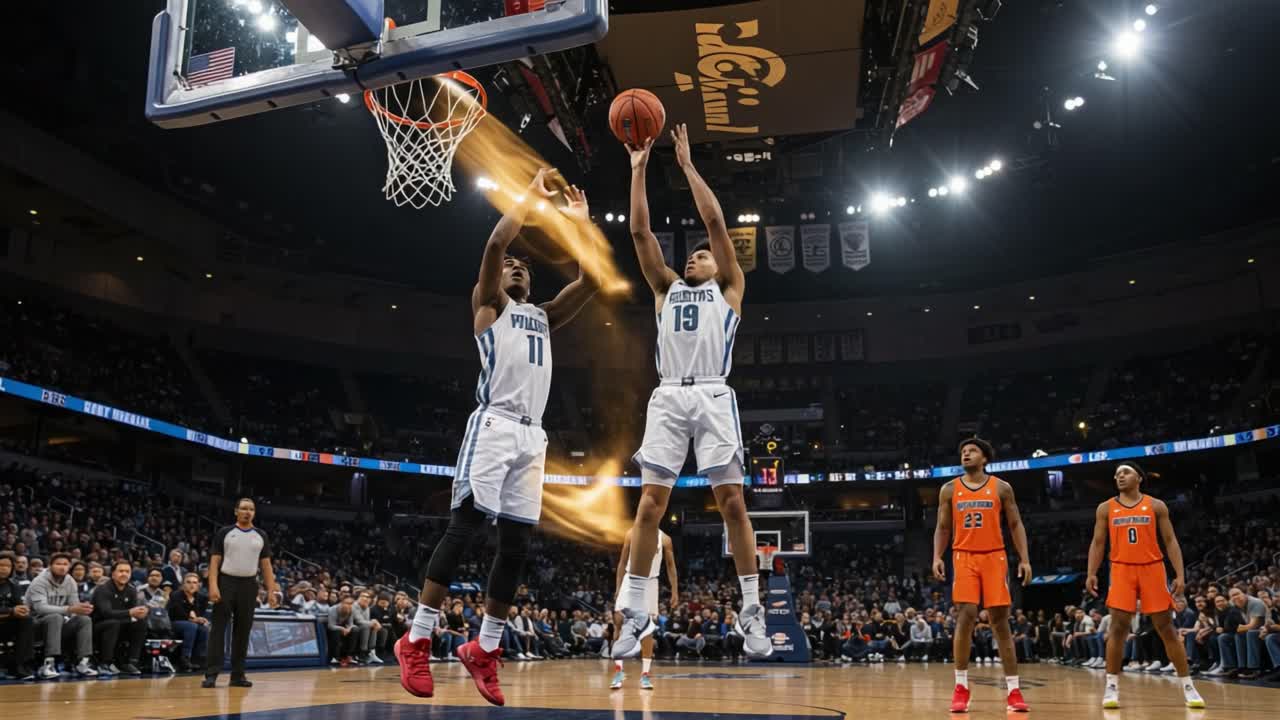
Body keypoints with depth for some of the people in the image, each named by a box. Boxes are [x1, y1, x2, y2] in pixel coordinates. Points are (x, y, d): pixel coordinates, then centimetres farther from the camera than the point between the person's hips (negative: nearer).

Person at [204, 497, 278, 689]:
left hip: (249, 585, 3)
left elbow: (266, 565, 10)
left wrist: (271, 590, 1)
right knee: (218, 628, -6)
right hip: (226, 582, -3)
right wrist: (213, 586, -15)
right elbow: (214, 561, -2)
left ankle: (238, 674, 11)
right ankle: (212, 673, -5)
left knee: (243, 630, 6)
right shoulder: (224, 533, 1)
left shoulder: (261, 536, 9)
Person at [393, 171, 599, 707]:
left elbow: (590, 281, 17)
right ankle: (417, 641, -10)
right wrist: (532, 195, 4)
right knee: (464, 526, -14)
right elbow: (495, 244, -5)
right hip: (494, 425, -6)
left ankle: (484, 650, 10)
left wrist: (580, 223, 18)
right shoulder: (489, 304, 11)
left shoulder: (544, 316, 27)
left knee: (516, 544, 2)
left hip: (532, 435, 6)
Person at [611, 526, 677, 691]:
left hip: (650, 583, 0)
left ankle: (645, 674, 6)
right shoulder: (632, 534, -2)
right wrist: (618, 588, 0)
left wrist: (675, 591, -2)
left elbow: (671, 566, 4)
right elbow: (623, 562, 4)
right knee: (619, 621, -10)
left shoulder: (664, 539, -3)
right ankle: (618, 670, -3)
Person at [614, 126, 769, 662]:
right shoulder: (666, 288, 25)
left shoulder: (728, 289, 17)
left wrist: (687, 164, 9)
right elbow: (640, 232, 17)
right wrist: (639, 168, 14)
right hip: (668, 397, 3)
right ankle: (635, 613, 1)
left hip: (712, 396, -2)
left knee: (731, 502, -6)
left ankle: (751, 613, 1)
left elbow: (715, 222, 7)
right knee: (650, 503, -4)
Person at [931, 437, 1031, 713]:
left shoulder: (1002, 488, 4)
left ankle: (1014, 690, 6)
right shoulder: (949, 489, 6)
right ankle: (961, 687, -2)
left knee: (1000, 622, 2)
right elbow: (943, 528, 9)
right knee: (966, 617, -10)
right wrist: (937, 557, -6)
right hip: (964, 558, 0)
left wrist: (1024, 559, -5)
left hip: (994, 558, 0)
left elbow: (1016, 525, 5)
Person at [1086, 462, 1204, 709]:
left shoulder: (1156, 506, 5)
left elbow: (1170, 541, 3)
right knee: (1118, 627, -6)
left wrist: (1179, 574, -6)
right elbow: (1098, 543, 7)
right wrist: (1091, 573, -4)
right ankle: (1112, 686, -1)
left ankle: (1188, 686, 11)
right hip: (1122, 570, 0)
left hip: (1152, 569, 0)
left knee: (1166, 628, 3)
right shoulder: (1106, 508, 7)